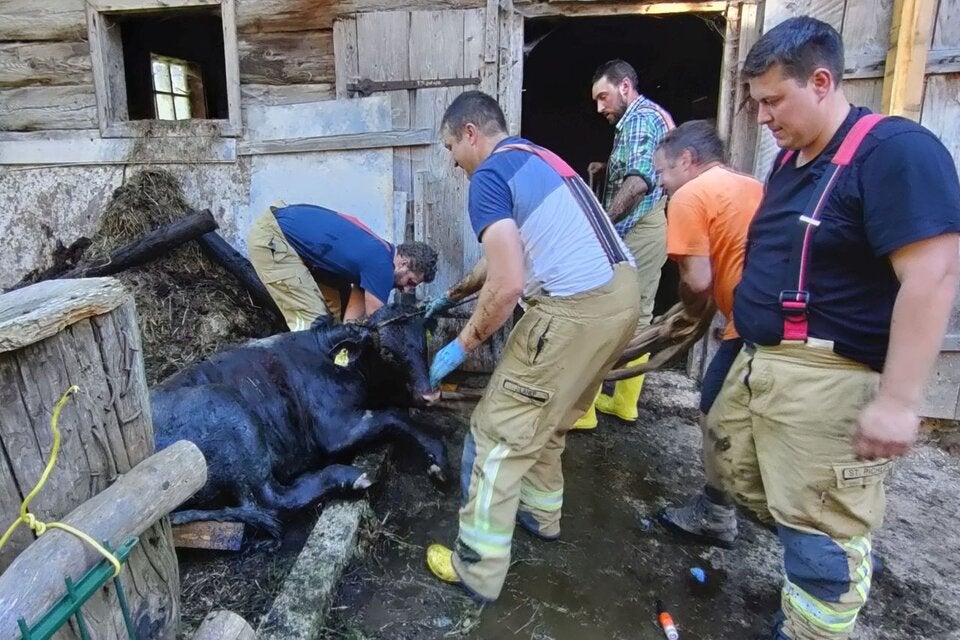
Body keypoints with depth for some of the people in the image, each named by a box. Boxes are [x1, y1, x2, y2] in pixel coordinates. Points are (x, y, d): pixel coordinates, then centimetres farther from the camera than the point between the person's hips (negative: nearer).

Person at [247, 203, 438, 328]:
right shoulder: (380, 265, -19)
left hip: (280, 234, 10)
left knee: (333, 312, 11)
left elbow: (352, 317, 9)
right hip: (271, 237, -10)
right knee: (312, 322, -13)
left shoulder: (373, 255, 9)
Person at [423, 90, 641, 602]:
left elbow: (507, 285, -17)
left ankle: (477, 567, 13)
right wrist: (457, 291, 41)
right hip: (621, 293, 9)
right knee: (547, 415, 26)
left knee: (500, 433, 3)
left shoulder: (489, 177, -7)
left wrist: (462, 345, -2)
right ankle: (541, 513, 43)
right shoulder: (536, 157, 21)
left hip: (577, 310, -9)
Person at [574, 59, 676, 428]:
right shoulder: (655, 116, 22)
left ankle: (583, 409, -2)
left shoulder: (640, 118, -11)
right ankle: (624, 402, 21)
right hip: (651, 230, 11)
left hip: (635, 232, -11)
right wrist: (609, 167, 16)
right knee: (638, 315, 12)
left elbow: (639, 180, -26)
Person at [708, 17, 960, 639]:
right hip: (758, 360, 10)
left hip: (826, 377, -9)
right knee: (735, 472, 22)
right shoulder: (791, 159, 13)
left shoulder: (894, 150, -15)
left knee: (820, 531, 2)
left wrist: (899, 400, -24)